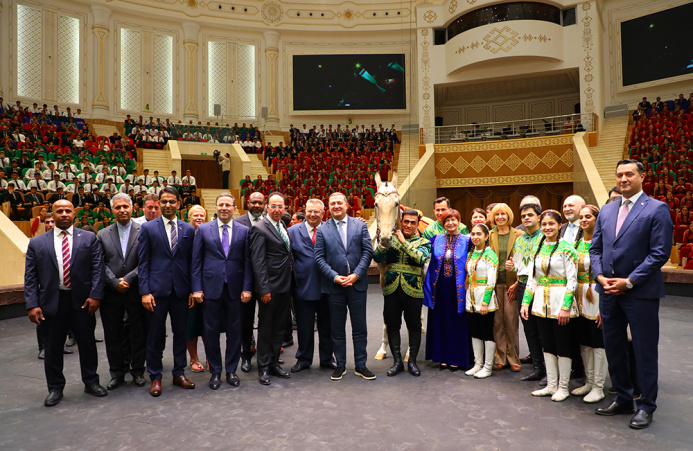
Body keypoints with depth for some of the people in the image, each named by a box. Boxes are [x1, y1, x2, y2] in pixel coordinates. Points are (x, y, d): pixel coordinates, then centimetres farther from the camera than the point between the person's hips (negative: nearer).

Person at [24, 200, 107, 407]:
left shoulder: (89, 238, 3)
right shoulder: (37, 243, 5)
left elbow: (98, 269, -2)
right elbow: (30, 277, 2)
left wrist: (95, 295, -12)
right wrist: (32, 304, -7)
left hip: (82, 302, 0)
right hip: (51, 302, 1)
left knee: (87, 343, 11)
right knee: (53, 348, 11)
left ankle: (91, 382, 29)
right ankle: (55, 388, 28)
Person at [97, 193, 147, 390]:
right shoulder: (103, 235, 7)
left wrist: (128, 279, -14)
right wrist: (115, 283, -11)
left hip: (135, 292, -2)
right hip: (111, 293, 2)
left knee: (139, 335, 7)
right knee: (113, 336, 10)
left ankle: (138, 371, 23)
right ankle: (117, 373, 25)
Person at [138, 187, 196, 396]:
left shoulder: (188, 229, 8)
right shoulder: (148, 228, 2)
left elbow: (192, 261, 8)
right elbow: (143, 262, -1)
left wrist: (193, 289, 3)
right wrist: (145, 291, -8)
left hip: (181, 290, 2)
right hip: (157, 290, -2)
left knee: (180, 332, 11)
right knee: (156, 335, 6)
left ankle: (179, 373, 25)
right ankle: (155, 377, 21)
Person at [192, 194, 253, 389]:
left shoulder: (244, 231, 4)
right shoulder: (203, 230, 3)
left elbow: (247, 262, 3)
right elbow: (196, 262, 3)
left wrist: (247, 288, -3)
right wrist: (197, 289, -4)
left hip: (235, 289, 1)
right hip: (211, 288, 0)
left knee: (234, 331, 8)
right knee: (211, 331, 7)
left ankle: (231, 371, 24)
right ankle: (215, 372, 23)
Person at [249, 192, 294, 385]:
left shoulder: (283, 226, 12)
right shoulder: (260, 229, -12)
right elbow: (258, 262, -16)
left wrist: (292, 281, 12)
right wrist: (264, 289, -19)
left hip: (285, 286, 8)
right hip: (270, 288, -8)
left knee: (279, 327, 16)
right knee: (265, 328, 6)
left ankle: (274, 363, 28)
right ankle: (263, 368, 18)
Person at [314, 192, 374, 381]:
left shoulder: (360, 225, 4)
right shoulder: (322, 230, 3)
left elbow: (368, 252, -1)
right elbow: (319, 258, -1)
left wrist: (356, 275, -11)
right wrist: (335, 277, -12)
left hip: (357, 284, 0)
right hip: (334, 286, 0)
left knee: (360, 328, 7)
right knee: (337, 329, 10)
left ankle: (360, 365, 21)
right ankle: (340, 365, 24)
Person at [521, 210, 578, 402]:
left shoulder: (566, 249, -7)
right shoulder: (537, 248, 10)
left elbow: (572, 280, -10)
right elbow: (532, 278, 12)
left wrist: (566, 307, -17)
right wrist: (525, 302, 5)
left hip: (560, 302, -6)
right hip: (541, 302, 6)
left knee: (562, 345, 4)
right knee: (547, 344, 12)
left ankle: (563, 387, 17)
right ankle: (551, 385, 23)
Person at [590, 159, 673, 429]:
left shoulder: (657, 209, -5)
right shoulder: (606, 211, 12)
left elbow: (660, 253, -11)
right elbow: (595, 249, 13)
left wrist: (629, 281, -15)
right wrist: (600, 276, -4)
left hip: (641, 293, -5)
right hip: (609, 291, 6)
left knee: (645, 351, 5)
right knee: (613, 348, 14)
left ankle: (646, 407, 21)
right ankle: (623, 399, 30)